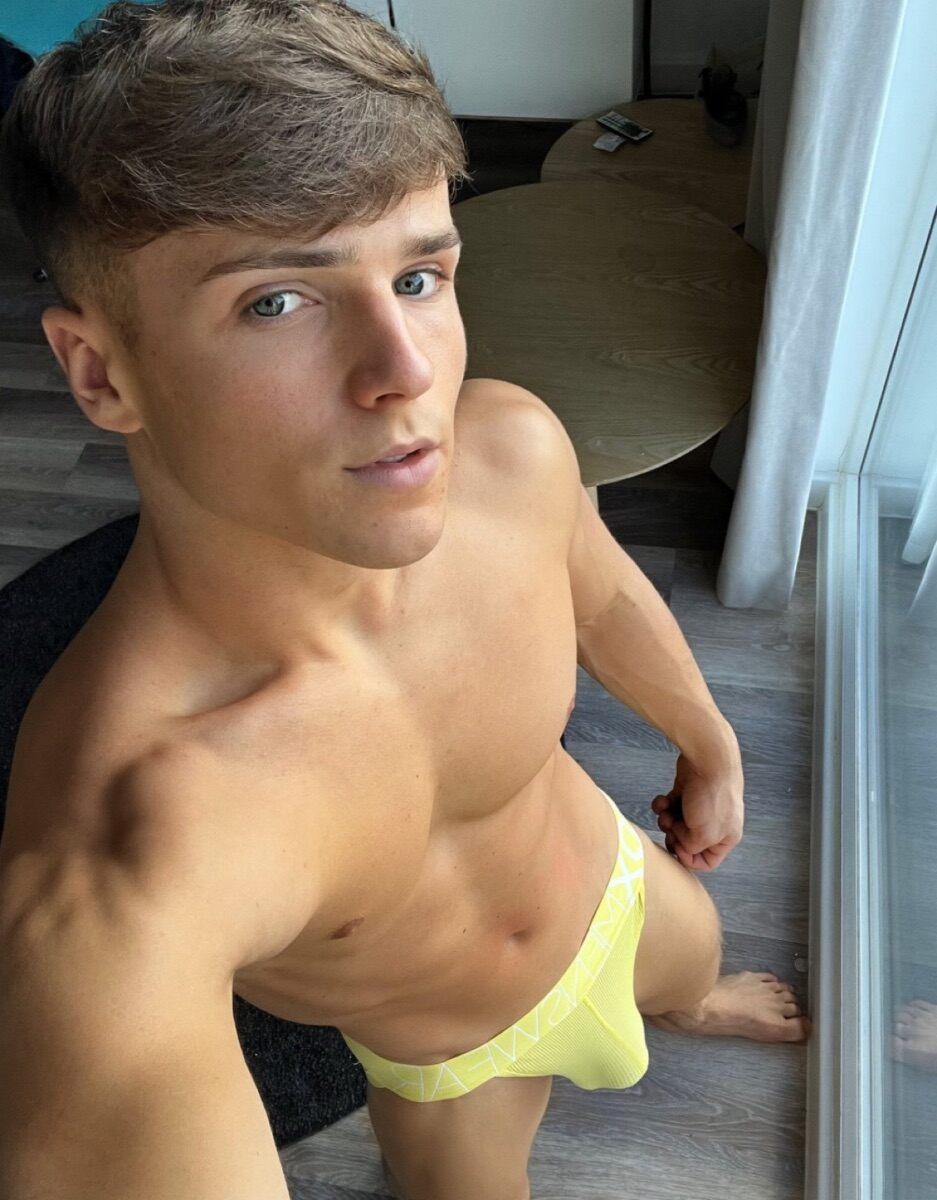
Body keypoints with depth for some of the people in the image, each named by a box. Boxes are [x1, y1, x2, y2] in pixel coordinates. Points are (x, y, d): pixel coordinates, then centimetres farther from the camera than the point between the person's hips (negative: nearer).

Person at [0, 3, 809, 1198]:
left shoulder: (512, 447, -31)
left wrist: (707, 740, 9)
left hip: (609, 878, 4)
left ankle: (689, 1007, 76)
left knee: (693, 955, 37)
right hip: (451, 1062, -3)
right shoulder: (114, 862, -47)